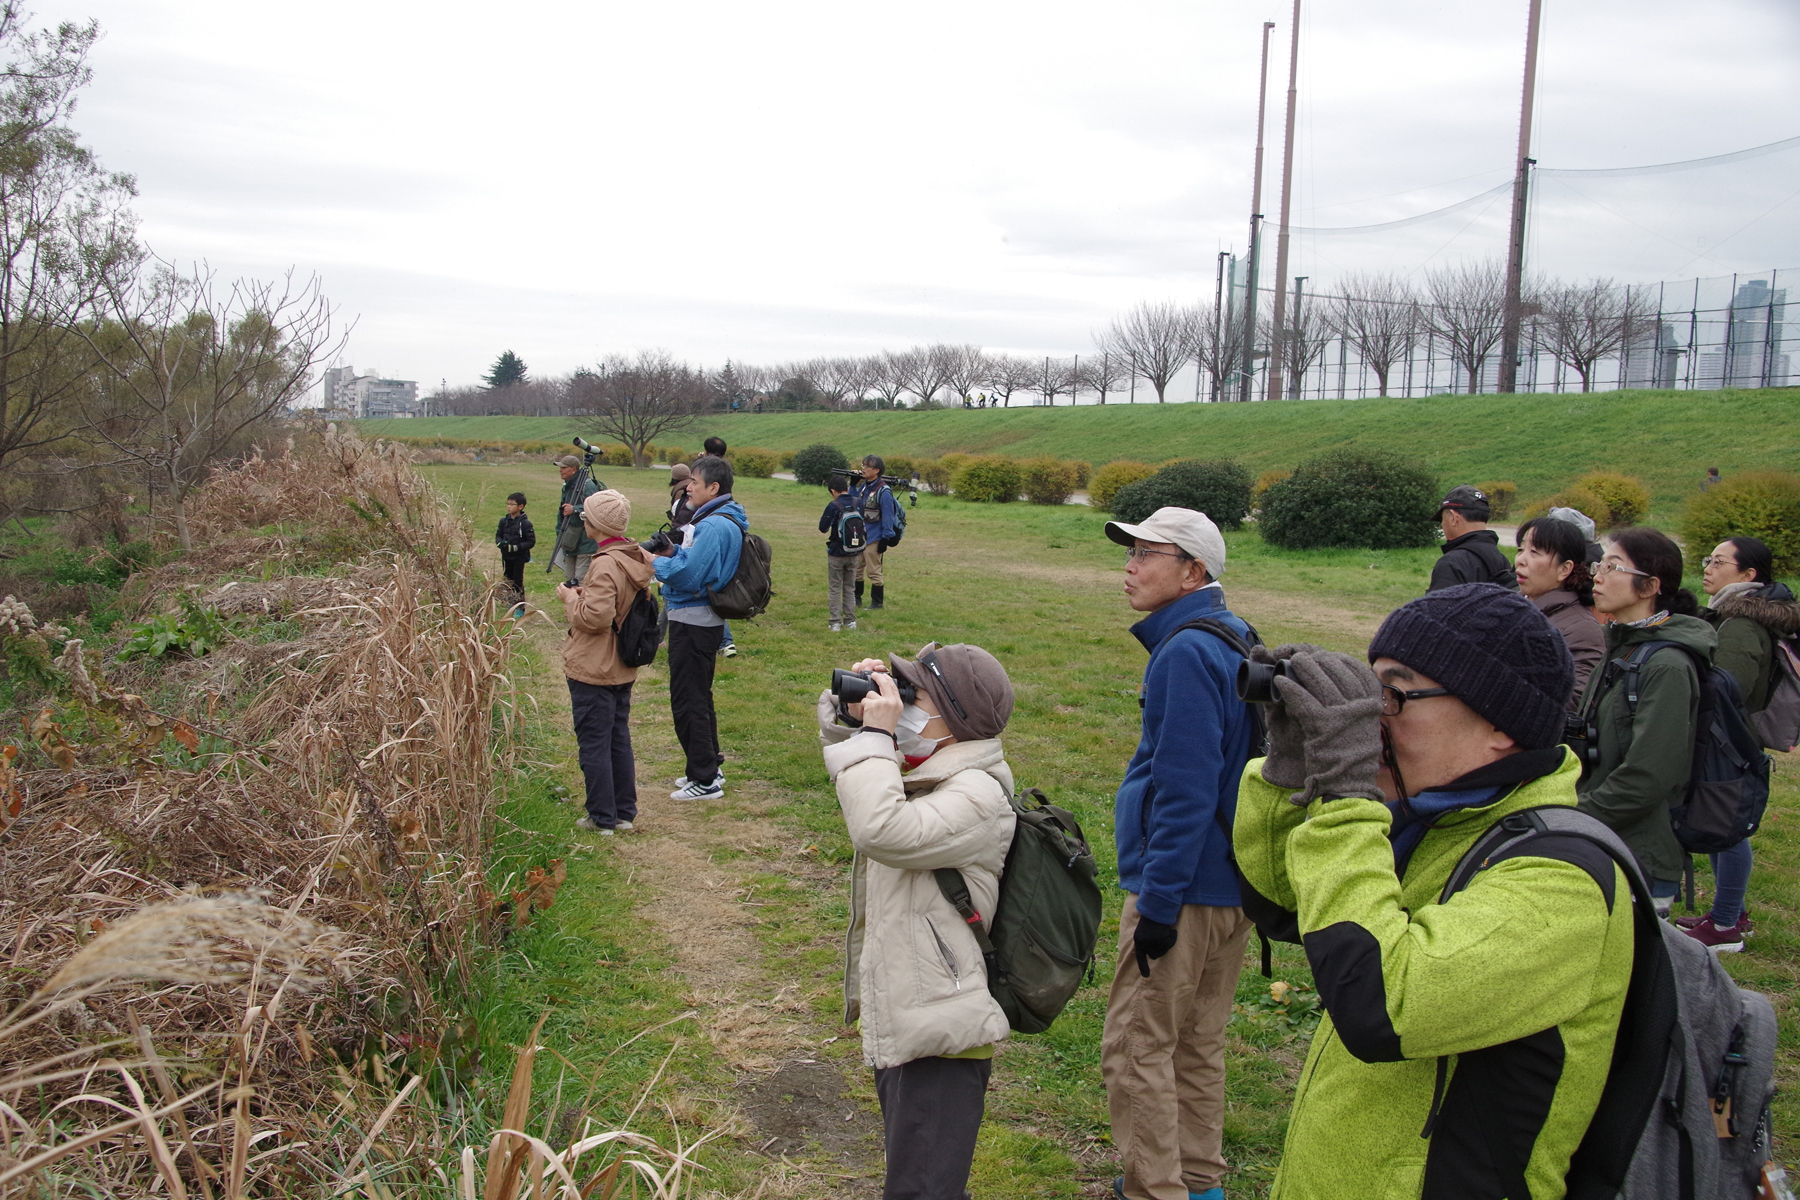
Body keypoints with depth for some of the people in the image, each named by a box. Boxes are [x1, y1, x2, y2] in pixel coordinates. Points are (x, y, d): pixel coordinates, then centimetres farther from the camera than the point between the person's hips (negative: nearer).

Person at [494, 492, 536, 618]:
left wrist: (516, 547, -23)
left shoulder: (525, 523, -15)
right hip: (506, 557, 6)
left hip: (519, 558, -6)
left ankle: (520, 608, 7)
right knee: (508, 581, 14)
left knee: (518, 582, -2)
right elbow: (498, 535, 11)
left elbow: (531, 541, -14)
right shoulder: (504, 521, 1)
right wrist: (500, 543, -12)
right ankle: (512, 605, 28)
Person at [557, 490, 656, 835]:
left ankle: (602, 818, 11)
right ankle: (625, 812, 25)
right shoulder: (636, 558, 3)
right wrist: (584, 593, 7)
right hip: (623, 668, 9)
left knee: (593, 745, 3)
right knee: (620, 741, 17)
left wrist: (571, 598, -10)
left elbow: (595, 617, -27)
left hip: (592, 670, -9)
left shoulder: (605, 564, -23)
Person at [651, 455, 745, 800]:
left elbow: (688, 576, -26)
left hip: (692, 622, -11)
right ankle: (709, 768, 31)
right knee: (699, 697, 20)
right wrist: (672, 552, 4)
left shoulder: (713, 526, -22)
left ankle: (705, 780, 5)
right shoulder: (723, 520, 11)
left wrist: (654, 562, -12)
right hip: (705, 620, 11)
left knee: (687, 701, -2)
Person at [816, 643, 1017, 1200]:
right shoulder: (923, 774, 7)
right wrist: (853, 710, 2)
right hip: (898, 1025, 10)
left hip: (941, 1037, -10)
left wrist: (876, 734, -24)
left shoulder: (977, 797, -20)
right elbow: (848, 766, 23)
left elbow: (882, 830, -35)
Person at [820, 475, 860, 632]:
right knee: (849, 588, 15)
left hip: (836, 553, -4)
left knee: (835, 589, 5)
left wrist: (826, 513, 3)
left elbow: (823, 528, -13)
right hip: (853, 554, 4)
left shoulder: (833, 506, -17)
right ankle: (850, 621, 15)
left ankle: (835, 622, 2)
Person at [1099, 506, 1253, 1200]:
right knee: (1198, 1043, 20)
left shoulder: (1186, 652, -21)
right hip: (1233, 879, 10)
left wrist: (1158, 900, -20)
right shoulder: (1238, 638, 9)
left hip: (1184, 885, -10)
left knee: (1136, 1048, 1)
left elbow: (1184, 791, -24)